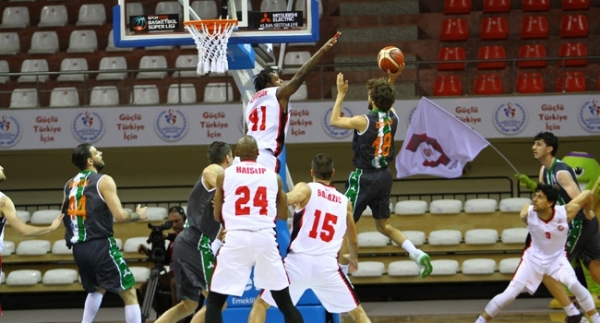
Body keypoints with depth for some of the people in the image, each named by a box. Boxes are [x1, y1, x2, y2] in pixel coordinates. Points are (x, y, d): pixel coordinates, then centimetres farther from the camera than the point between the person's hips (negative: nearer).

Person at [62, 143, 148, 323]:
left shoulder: (70, 185, 14)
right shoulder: (103, 181, -7)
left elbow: (64, 218, 23)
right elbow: (120, 216, -15)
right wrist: (138, 215, 4)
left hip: (78, 248, 7)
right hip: (100, 245, -7)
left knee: (98, 289, 32)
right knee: (129, 293, -2)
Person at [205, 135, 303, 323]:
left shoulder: (224, 175, 8)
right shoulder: (274, 177, 12)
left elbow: (217, 217, 15)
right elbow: (283, 215, 22)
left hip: (236, 238, -2)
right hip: (265, 238, 2)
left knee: (214, 302, 8)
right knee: (284, 301, 13)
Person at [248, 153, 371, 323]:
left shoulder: (306, 189, 3)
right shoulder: (344, 202, 15)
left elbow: (285, 200, -20)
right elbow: (353, 241, 28)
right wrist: (353, 258, 49)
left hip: (298, 260, -2)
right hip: (328, 265, 3)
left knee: (261, 303, 13)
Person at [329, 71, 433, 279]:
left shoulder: (364, 121, -19)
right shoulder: (393, 118, -2)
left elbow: (334, 121, -3)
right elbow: (386, 102, 24)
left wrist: (341, 94, 3)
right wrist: (391, 81, 16)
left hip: (364, 177, -7)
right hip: (384, 176, 7)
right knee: (384, 225, 20)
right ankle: (417, 255, 3)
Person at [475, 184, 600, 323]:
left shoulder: (565, 213, -29)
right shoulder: (527, 214, -26)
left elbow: (588, 194, -15)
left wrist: (587, 212, 4)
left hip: (557, 257, -1)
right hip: (534, 258, 1)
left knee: (574, 285, -26)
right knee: (509, 294, -7)